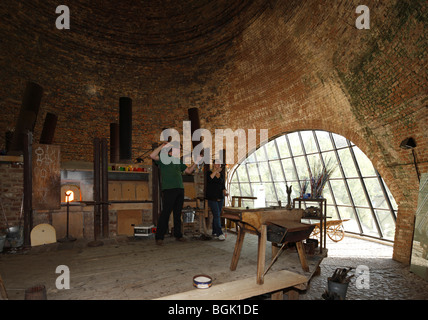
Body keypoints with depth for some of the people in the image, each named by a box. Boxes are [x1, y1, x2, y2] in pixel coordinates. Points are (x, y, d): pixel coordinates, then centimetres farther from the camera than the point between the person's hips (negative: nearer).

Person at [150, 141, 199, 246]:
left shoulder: (178, 161, 21)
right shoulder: (163, 158, 2)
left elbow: (189, 171, 27)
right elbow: (152, 155, -17)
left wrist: (195, 162, 16)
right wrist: (162, 146, -15)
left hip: (180, 190, 7)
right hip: (168, 190, -6)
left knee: (178, 213, 11)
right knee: (165, 213, -8)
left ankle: (178, 235, 21)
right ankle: (159, 237, 0)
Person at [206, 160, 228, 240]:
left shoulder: (221, 175, 15)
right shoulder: (209, 173, 0)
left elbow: (223, 186, 16)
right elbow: (209, 179, -22)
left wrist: (225, 192, -3)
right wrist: (216, 171, -22)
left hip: (220, 198, 5)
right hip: (212, 198, -5)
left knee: (217, 215, 7)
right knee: (216, 215, -12)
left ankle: (214, 232, 16)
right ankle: (220, 233, -12)